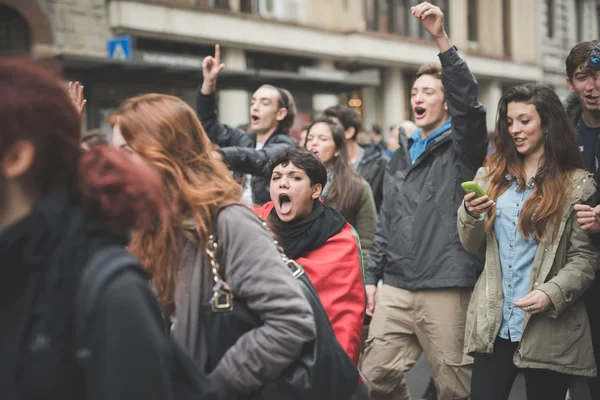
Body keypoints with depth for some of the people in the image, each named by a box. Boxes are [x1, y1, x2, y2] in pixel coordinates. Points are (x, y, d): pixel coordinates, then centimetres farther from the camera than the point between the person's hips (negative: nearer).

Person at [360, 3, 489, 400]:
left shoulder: (463, 146, -1)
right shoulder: (403, 154, 18)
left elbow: (469, 101, -22)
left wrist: (442, 38, -30)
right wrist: (373, 276, 14)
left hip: (447, 288, -5)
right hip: (396, 288, 6)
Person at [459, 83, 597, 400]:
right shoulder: (491, 177, 12)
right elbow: (473, 247, 14)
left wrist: (553, 294, -21)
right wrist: (470, 216, -6)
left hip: (548, 329, -3)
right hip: (492, 326, 4)